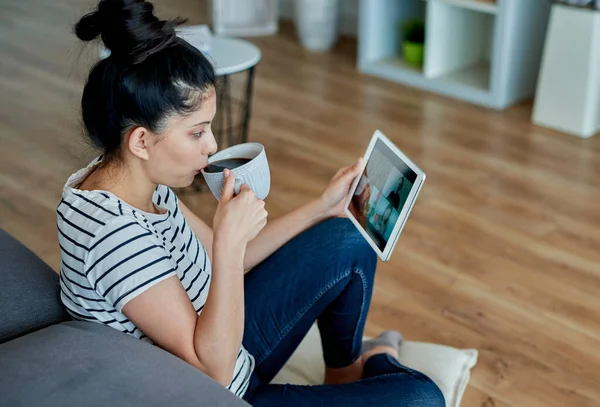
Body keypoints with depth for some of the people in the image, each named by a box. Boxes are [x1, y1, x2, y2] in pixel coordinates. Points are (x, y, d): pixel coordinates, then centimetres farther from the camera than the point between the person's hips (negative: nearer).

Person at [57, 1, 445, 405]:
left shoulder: (138, 179, -6)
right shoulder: (113, 231, -34)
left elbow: (222, 262, 6)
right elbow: (213, 368, -30)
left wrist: (323, 206, 4)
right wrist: (230, 238, -34)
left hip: (215, 343, 9)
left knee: (347, 241, 12)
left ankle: (345, 368, 35)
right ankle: (373, 370, 27)